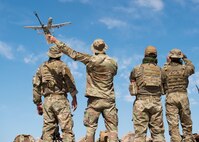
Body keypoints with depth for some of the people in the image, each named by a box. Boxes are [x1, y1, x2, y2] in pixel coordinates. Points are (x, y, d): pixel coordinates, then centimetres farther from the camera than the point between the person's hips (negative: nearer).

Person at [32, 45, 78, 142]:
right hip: (60, 99, -4)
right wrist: (74, 98, 7)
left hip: (47, 101, 4)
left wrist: (38, 104, 18)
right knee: (67, 128, -7)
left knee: (48, 130, 7)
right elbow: (70, 82, -2)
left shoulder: (42, 68, 14)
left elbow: (36, 86, 13)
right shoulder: (62, 66, 3)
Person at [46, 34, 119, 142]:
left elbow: (72, 53, -4)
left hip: (94, 100, -2)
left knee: (90, 128, 5)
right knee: (112, 129, 3)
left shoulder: (91, 60, -6)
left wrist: (56, 41, 2)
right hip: (109, 100, 2)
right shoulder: (113, 63, 2)